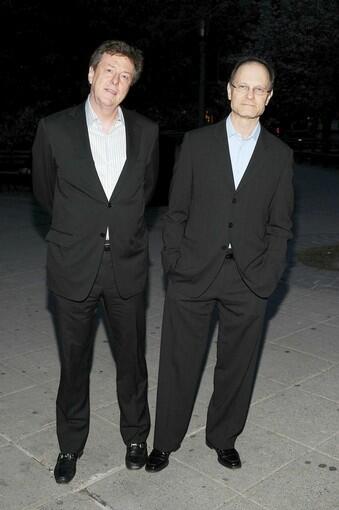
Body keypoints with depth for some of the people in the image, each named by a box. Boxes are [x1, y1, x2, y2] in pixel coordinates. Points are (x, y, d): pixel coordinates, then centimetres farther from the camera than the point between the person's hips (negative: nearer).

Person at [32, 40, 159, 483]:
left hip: (128, 265, 1)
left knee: (132, 358, 14)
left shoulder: (146, 132, 1)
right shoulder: (55, 129, -5)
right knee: (74, 362, 12)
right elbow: (44, 191, 8)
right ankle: (70, 445, 33)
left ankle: (135, 436, 36)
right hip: (74, 267, -1)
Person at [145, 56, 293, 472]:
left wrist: (266, 277, -3)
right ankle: (165, 441, 26)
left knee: (237, 366, 11)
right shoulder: (197, 142, 3)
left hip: (249, 282, 1)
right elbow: (176, 211, 4)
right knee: (179, 363, 7)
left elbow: (279, 225, 6)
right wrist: (173, 263, -3)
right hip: (193, 274, -1)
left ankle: (224, 438, 33)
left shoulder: (279, 154, 6)